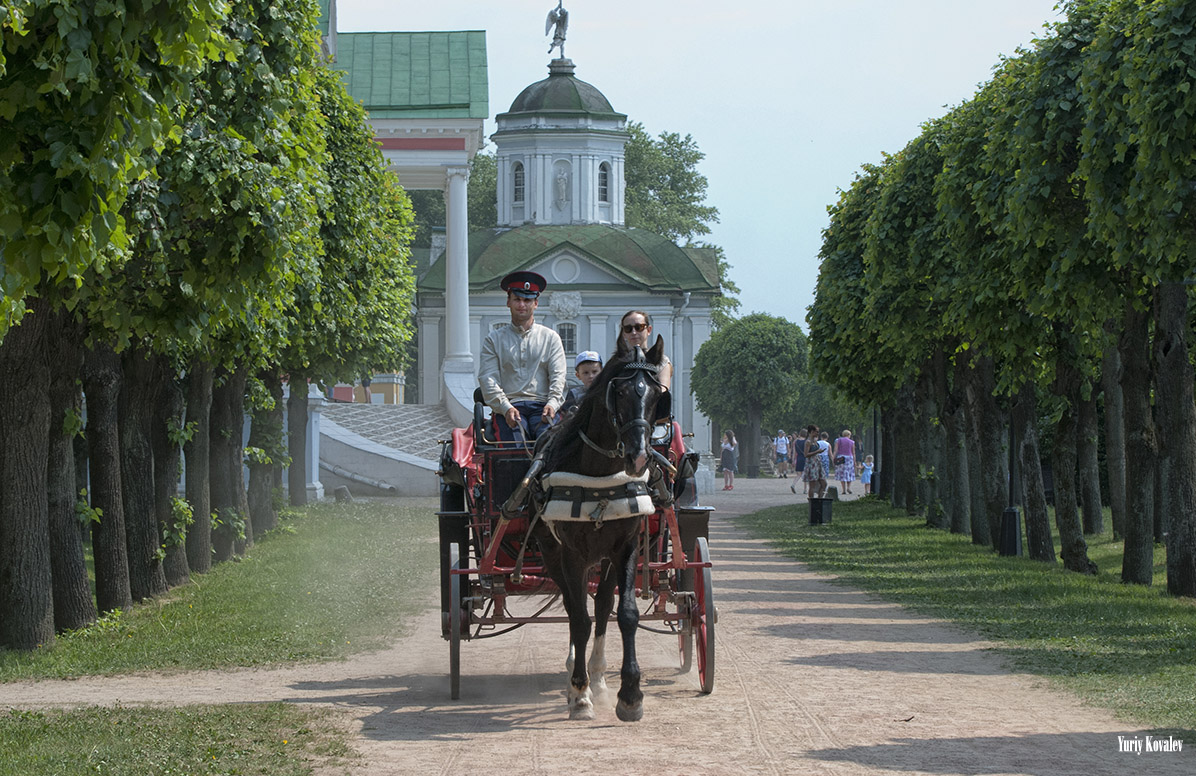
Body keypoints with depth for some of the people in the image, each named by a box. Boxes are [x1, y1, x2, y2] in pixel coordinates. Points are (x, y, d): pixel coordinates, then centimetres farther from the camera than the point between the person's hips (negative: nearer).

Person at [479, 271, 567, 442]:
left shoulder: (550, 338, 18)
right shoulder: (493, 340, 16)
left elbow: (558, 377, 8)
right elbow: (488, 379, 4)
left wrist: (552, 404, -13)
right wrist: (506, 408, -15)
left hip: (542, 406, 1)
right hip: (509, 407, -1)